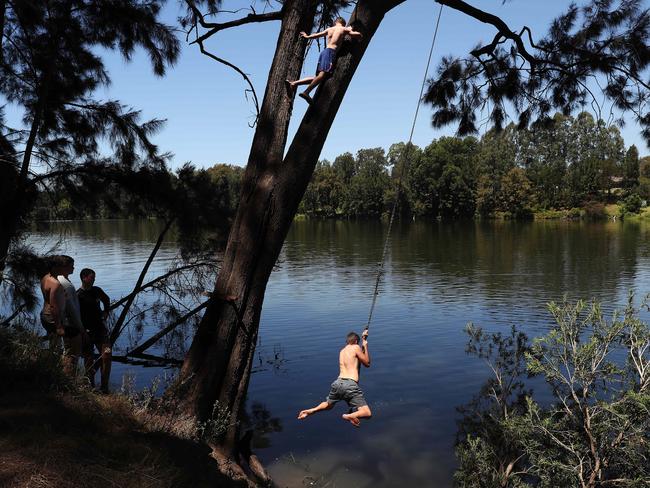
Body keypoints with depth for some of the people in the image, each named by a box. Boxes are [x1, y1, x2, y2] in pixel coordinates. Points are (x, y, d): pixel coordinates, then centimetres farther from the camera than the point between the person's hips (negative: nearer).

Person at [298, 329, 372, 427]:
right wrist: (365, 346, 23)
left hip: (338, 383, 6)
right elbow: (367, 364, 13)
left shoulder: (342, 351, 24)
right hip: (350, 385, -6)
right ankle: (349, 416, -38)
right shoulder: (356, 347, 5)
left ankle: (310, 411, 8)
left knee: (328, 404, 33)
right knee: (367, 414, -10)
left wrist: (364, 339, 43)